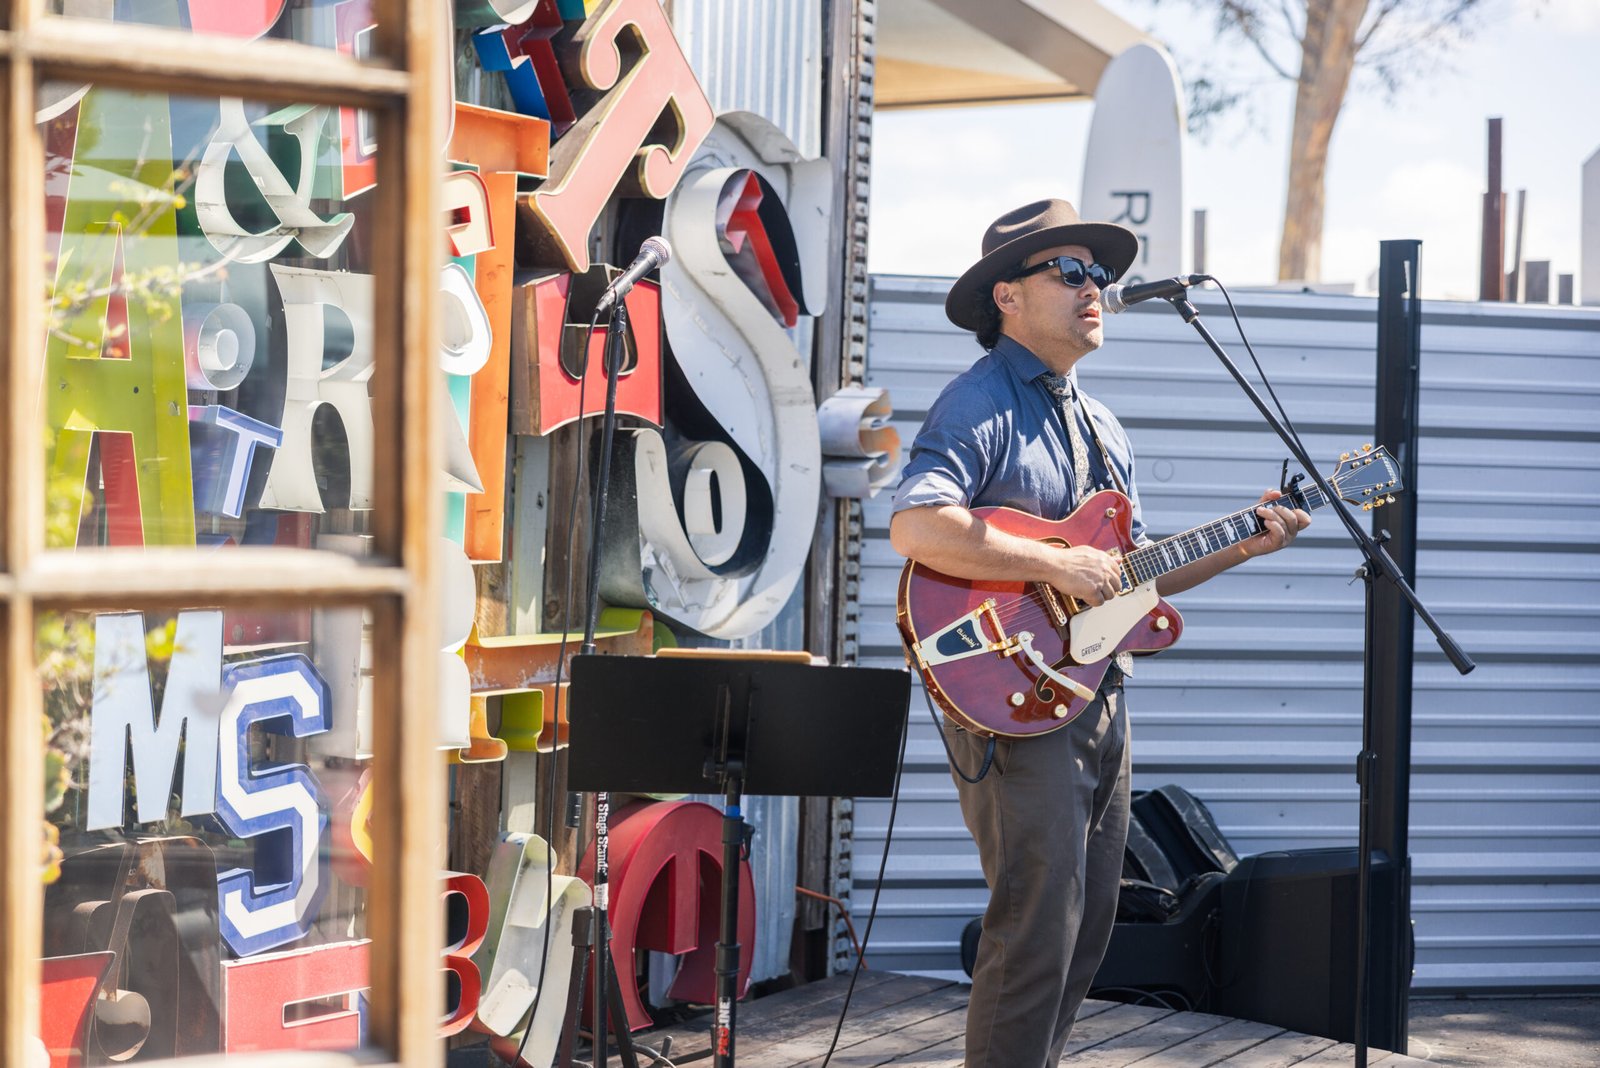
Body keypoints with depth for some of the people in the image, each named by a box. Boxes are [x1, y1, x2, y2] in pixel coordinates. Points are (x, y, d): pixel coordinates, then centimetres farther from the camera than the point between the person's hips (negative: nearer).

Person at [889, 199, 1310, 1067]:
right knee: (1037, 930, -12)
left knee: (1087, 928, 13)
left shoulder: (1099, 427, 19)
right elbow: (915, 526, -27)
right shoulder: (980, 402, -10)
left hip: (1097, 695, 9)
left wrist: (1241, 547, 11)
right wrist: (1055, 565, -25)